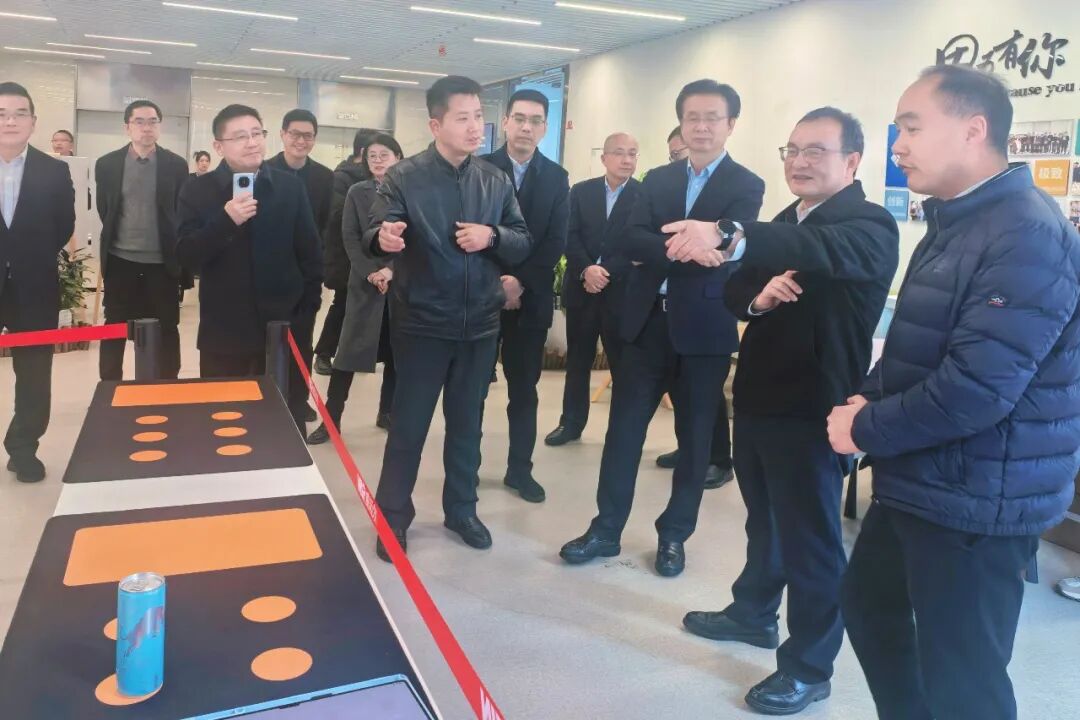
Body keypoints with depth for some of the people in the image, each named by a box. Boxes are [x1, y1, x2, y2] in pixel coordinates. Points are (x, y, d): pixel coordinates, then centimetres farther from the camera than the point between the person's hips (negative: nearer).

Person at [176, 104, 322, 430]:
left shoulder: (291, 187, 4)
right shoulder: (197, 191, 0)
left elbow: (311, 253, 6)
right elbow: (186, 256, -7)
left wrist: (306, 310, 0)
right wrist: (226, 220, -21)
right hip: (223, 333, 0)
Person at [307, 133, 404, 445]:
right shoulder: (357, 192, 6)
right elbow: (350, 238, 0)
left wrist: (392, 269, -16)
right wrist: (370, 272, -13)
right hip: (365, 280, 0)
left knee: (396, 349, 7)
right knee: (350, 348, -2)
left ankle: (387, 411, 20)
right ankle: (331, 418, 2)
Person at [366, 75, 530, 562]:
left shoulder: (496, 180, 4)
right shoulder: (404, 177, -8)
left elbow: (523, 244, 4)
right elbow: (374, 235, -18)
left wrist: (492, 236, -16)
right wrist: (383, 239, -41)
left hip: (480, 323, 4)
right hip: (422, 323, -4)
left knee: (467, 423, 16)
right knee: (408, 424, 6)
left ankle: (461, 509, 33)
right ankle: (393, 518, 23)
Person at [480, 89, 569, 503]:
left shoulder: (556, 177, 6)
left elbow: (556, 242, -1)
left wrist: (521, 281, -13)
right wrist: (494, 282, -14)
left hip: (532, 297, 2)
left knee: (525, 387, 8)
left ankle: (520, 469, 19)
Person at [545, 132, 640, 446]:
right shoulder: (581, 191, 7)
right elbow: (570, 236, -1)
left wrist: (607, 274, -16)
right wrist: (586, 269, -17)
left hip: (623, 291, -3)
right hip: (582, 288, 3)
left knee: (623, 363, 3)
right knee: (577, 361, 11)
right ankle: (571, 422, 23)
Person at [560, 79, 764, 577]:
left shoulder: (746, 186, -2)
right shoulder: (657, 180, 9)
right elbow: (631, 241, -7)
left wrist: (661, 249, -24)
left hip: (705, 329, -3)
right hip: (649, 322, 3)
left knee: (695, 437, 8)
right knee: (624, 427, 6)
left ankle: (674, 535, 23)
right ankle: (606, 529, 19)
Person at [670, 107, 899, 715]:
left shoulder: (870, 227, -13)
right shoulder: (783, 224, 14)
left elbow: (823, 251, -36)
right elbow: (735, 292, 10)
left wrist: (729, 235, -52)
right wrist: (758, 297, -15)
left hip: (812, 408, -7)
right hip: (759, 396, 8)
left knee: (811, 536, 3)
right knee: (764, 517, 22)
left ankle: (808, 667, 18)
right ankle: (754, 612, 42)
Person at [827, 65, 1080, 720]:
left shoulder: (1027, 235, -22)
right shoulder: (957, 221, 12)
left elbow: (976, 388, -29)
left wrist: (866, 430, -15)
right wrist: (869, 400, 0)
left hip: (977, 501, -10)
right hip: (922, 482, 10)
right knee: (869, 604, 24)